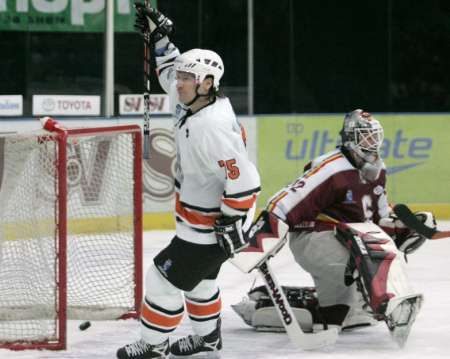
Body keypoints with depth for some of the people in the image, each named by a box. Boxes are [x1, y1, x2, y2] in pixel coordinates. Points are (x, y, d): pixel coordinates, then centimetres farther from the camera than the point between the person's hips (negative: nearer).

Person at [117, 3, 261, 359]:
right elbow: (171, 71, 20)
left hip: (210, 227, -10)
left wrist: (232, 223, -27)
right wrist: (159, 36, 9)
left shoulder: (212, 128, -32)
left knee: (165, 276, -3)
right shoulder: (193, 102, -3)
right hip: (200, 220, 10)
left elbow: (244, 180, -33)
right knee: (196, 275, 25)